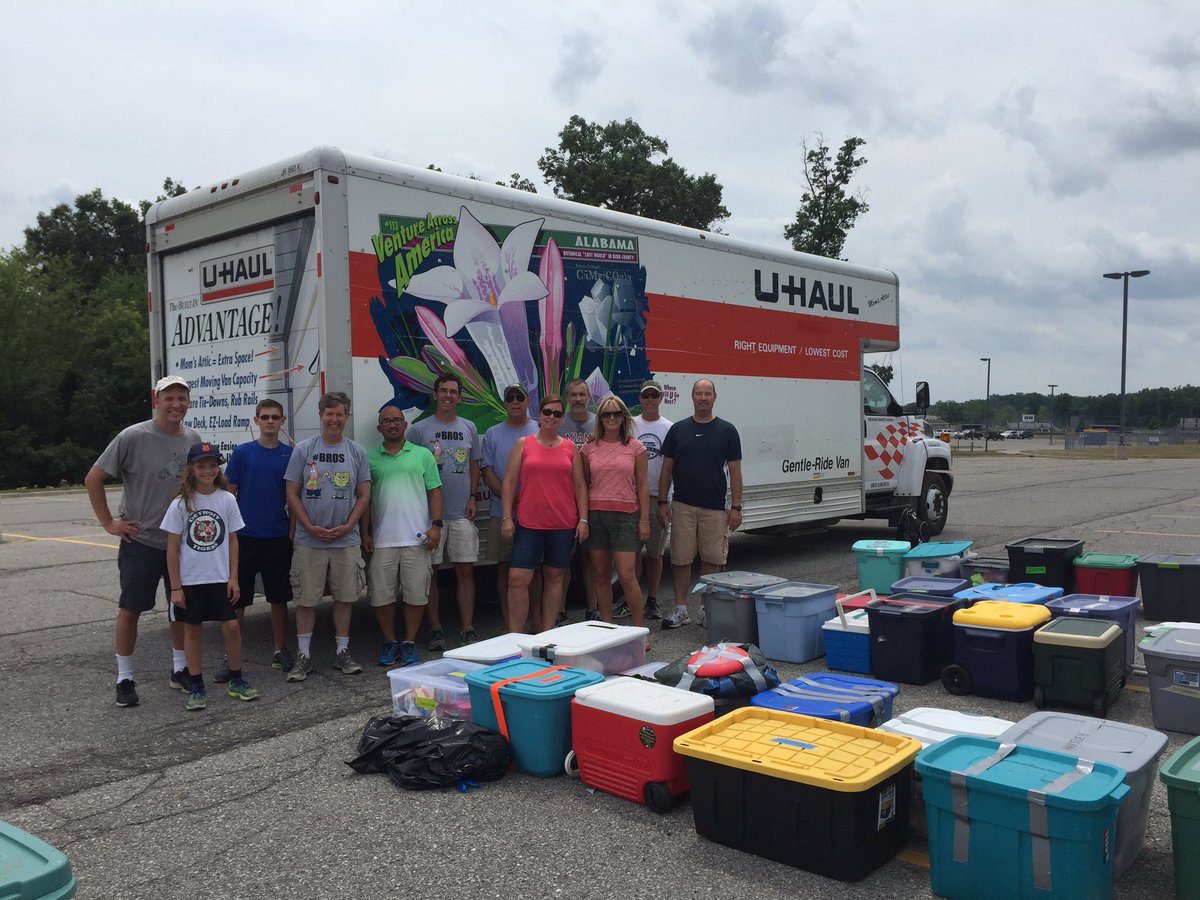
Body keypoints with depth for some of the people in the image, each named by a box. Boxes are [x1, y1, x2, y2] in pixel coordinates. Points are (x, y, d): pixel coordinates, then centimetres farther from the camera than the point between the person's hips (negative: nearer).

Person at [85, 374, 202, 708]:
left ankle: (180, 669, 27)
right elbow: (93, 479, -8)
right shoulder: (134, 437, -13)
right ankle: (124, 678, 16)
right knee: (130, 609, 4)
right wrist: (108, 523, -9)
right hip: (141, 541, -5)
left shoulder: (193, 439, 2)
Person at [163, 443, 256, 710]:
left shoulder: (227, 500, -1)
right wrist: (175, 586, -6)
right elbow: (172, 547, -3)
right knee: (192, 630, 7)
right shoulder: (181, 504, -5)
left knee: (231, 626, 0)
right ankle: (196, 687, 18)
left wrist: (233, 577, -1)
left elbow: (232, 541, 4)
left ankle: (236, 681, 16)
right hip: (190, 580, -1)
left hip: (220, 578, 1)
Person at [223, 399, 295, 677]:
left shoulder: (290, 454, 4)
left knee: (279, 597, 10)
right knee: (236, 599, 3)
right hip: (245, 537, -1)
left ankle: (280, 651, 23)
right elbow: (229, 494, 2)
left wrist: (292, 535, 2)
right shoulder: (242, 452, 0)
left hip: (279, 539, 2)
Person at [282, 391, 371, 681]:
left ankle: (342, 652, 19)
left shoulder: (357, 451, 6)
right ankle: (304, 655, 13)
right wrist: (311, 528, -9)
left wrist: (348, 526, -8)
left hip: (347, 540, 1)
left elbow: (364, 495, 6)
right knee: (306, 598, 3)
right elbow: (292, 494, 0)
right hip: (309, 540, -1)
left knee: (345, 597, 7)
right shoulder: (303, 450, 2)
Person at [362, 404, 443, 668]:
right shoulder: (370, 459, 8)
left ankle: (409, 643, 15)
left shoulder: (423, 455, 7)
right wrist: (365, 533, 2)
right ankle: (390, 643, 18)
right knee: (381, 595, 4)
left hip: (416, 537, -1)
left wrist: (436, 525, -5)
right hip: (382, 539, 1)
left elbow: (435, 492, 5)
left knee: (415, 594, 3)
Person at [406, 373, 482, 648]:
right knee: (430, 571, 3)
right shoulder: (419, 429, 1)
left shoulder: (469, 428, 12)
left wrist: (472, 498, 4)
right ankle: (435, 628, 12)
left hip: (462, 512, 3)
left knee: (466, 570, 3)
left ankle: (467, 629, 9)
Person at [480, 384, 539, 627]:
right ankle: (508, 622, 12)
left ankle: (537, 620, 12)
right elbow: (487, 472, 2)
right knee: (504, 567, 4)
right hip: (501, 512, 1)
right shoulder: (492, 434, 8)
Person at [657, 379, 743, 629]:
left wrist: (736, 507, -4)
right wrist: (662, 502, 1)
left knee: (711, 560, 5)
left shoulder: (727, 431, 3)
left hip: (715, 508, -1)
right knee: (681, 558, 3)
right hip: (682, 505, 1)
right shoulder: (678, 429, 6)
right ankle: (681, 609, 13)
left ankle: (708, 609, 18)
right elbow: (667, 469, 8)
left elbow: (735, 472, 2)